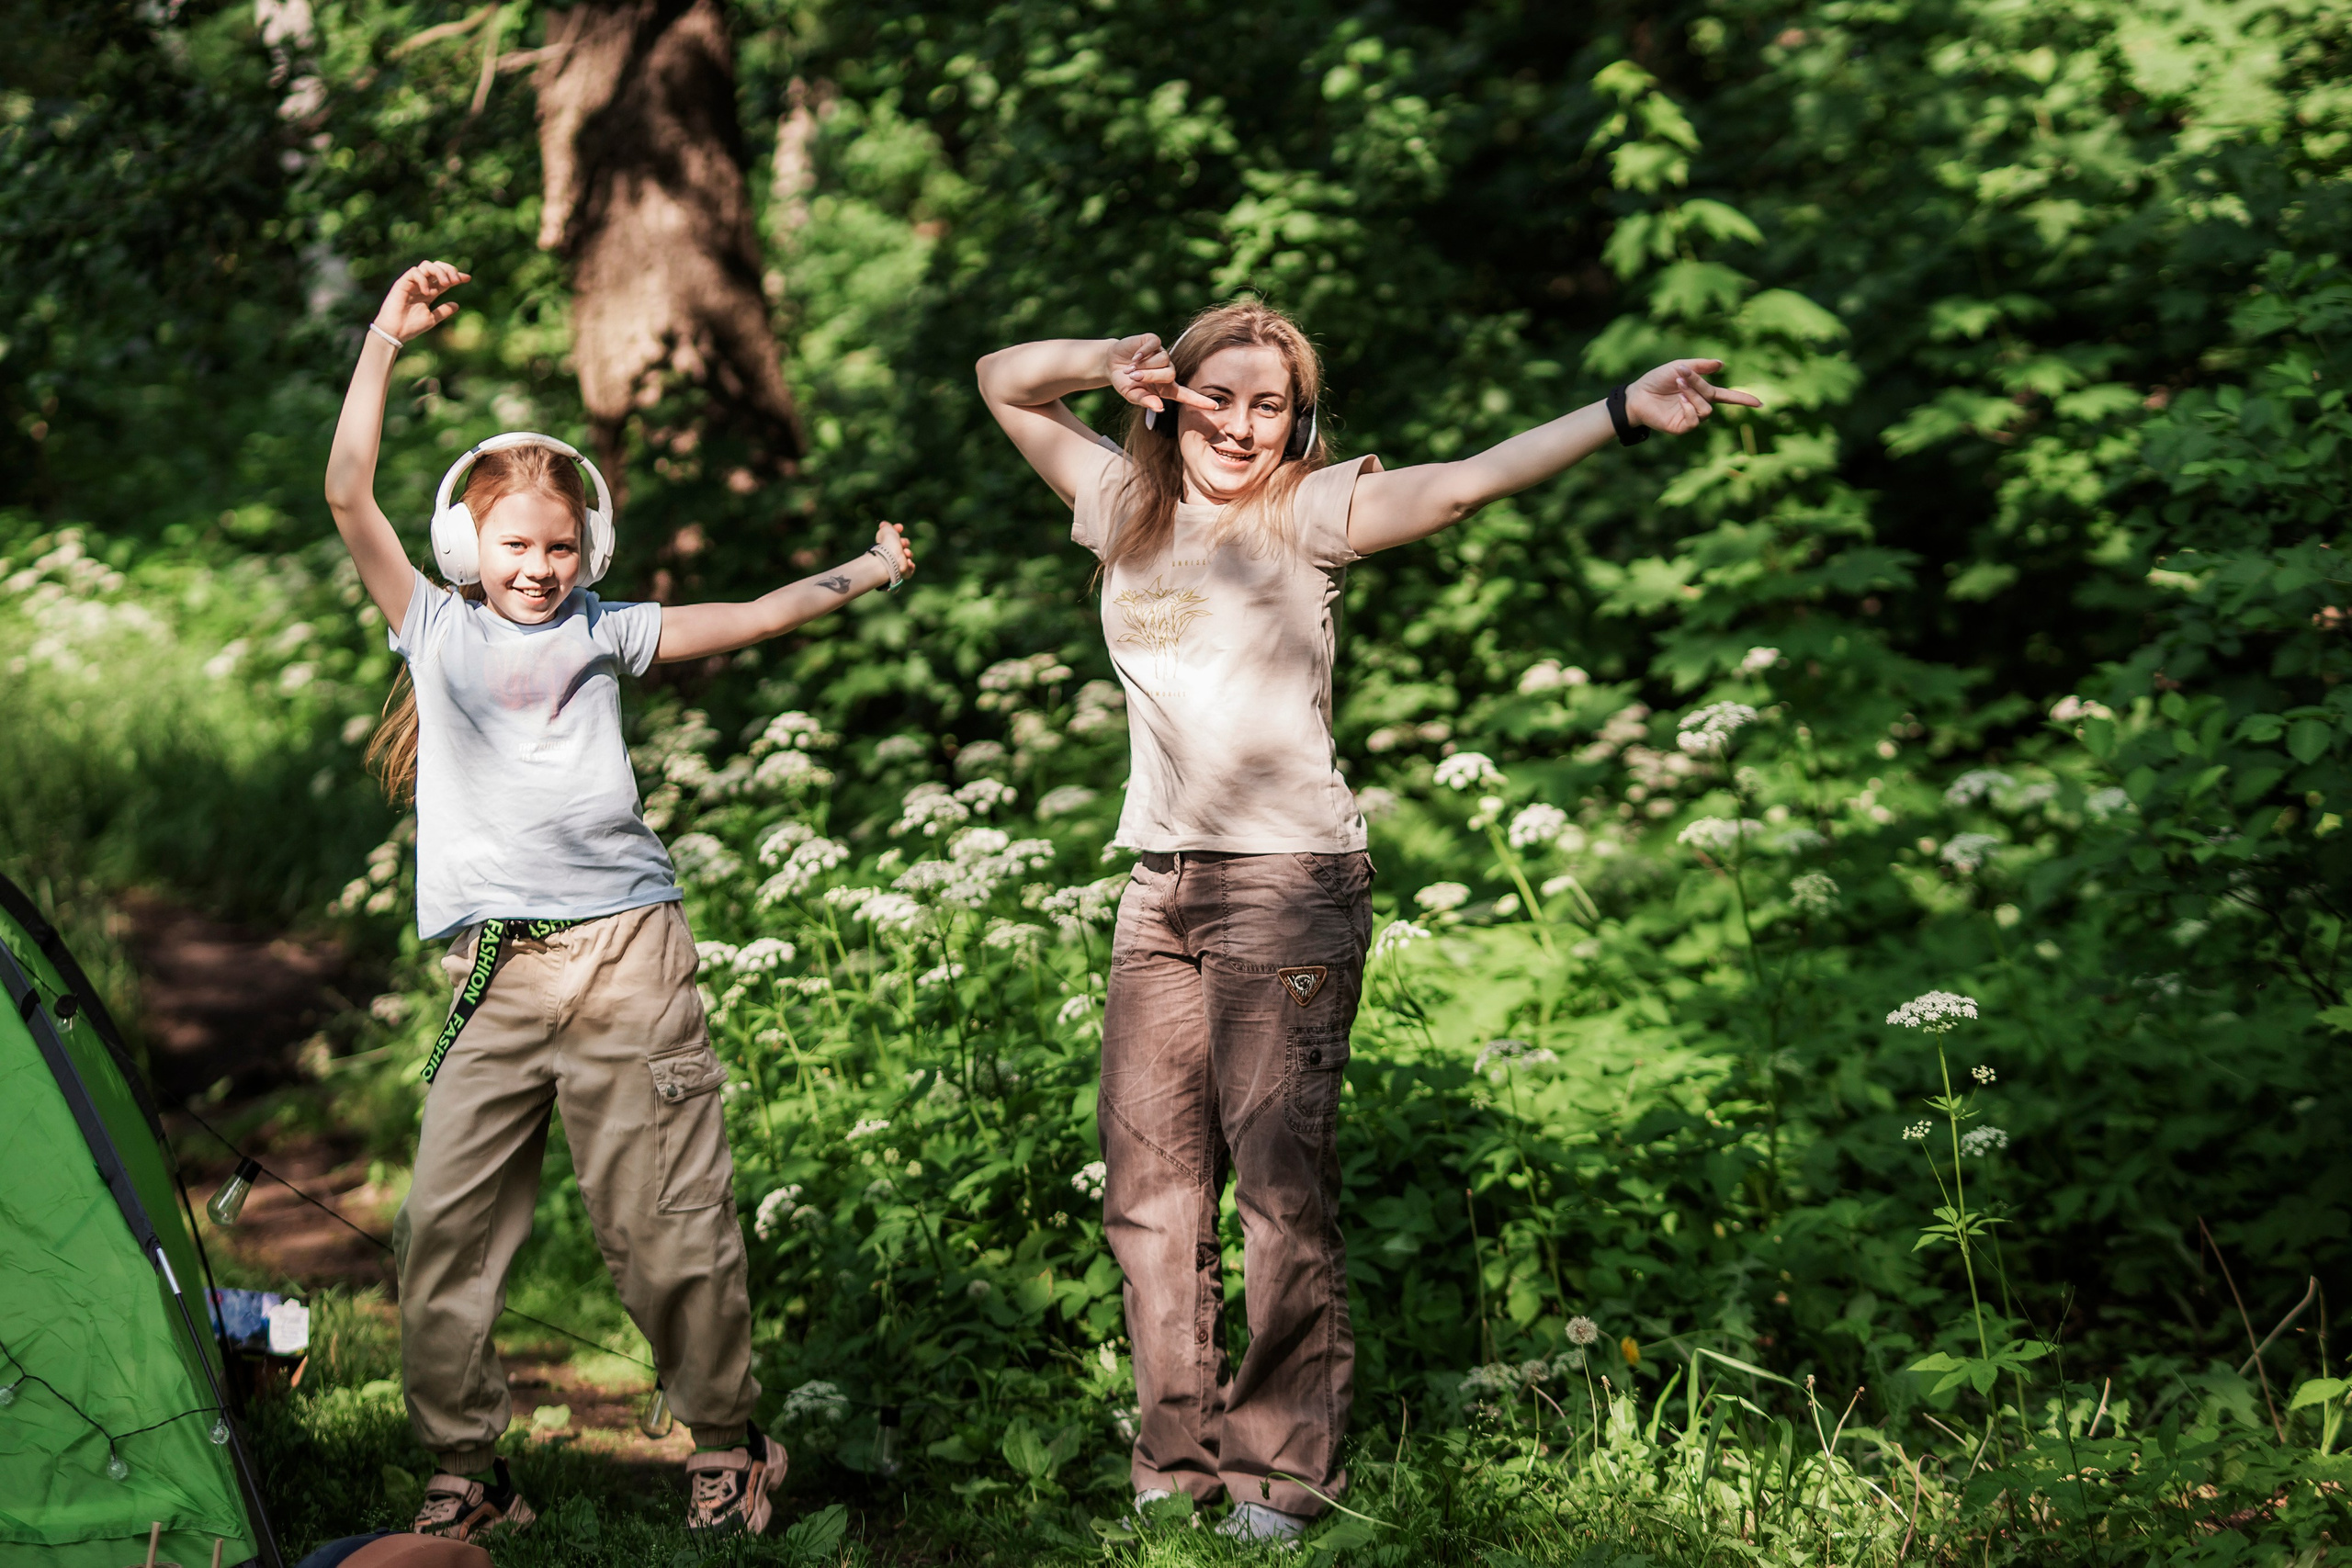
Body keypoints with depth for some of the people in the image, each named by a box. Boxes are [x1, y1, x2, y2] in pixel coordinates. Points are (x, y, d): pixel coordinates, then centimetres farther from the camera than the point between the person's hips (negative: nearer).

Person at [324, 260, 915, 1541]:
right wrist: (383, 343, -2)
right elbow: (348, 497, 2)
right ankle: (463, 1471, 10)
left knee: (669, 1220, 2)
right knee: (446, 1227, -4)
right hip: (492, 975, 0)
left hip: (626, 953, 0)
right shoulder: (434, 626, 11)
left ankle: (725, 1446, 18)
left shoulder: (602, 632, 13)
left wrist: (861, 574, 15)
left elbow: (749, 620, 20)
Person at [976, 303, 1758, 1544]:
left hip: (1289, 884, -5)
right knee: (1149, 1187, 6)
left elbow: (1461, 485, -14)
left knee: (1283, 1183, -6)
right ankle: (1176, 1462, 15)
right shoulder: (1127, 506, 12)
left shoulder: (1309, 514, -2)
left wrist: (1622, 413, -26)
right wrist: (1113, 362, 1)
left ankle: (1283, 1472, 1)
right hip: (1160, 886, 6)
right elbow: (1002, 379, 20)